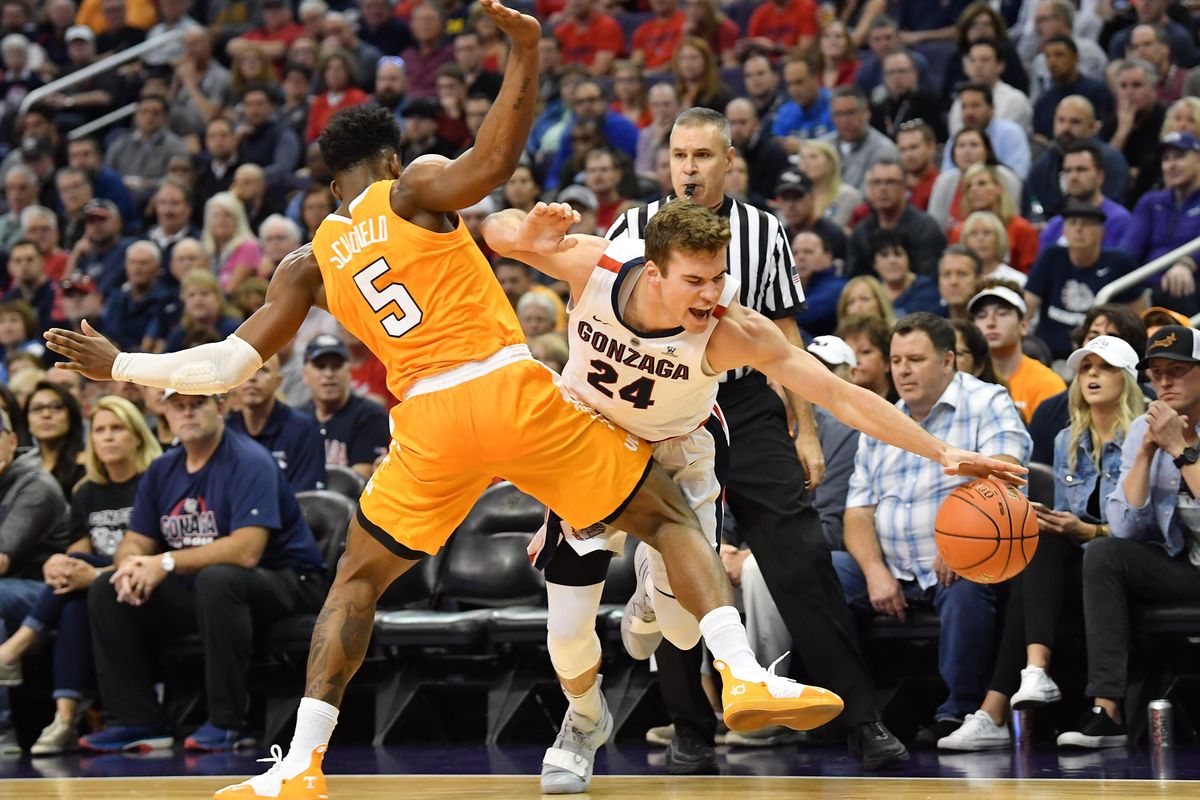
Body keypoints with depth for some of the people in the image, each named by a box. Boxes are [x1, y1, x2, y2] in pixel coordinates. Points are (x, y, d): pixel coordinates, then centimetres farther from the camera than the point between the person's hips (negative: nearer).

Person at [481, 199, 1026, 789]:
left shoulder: (733, 330, -36)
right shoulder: (595, 266, -32)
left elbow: (840, 395, -37)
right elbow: (496, 231, -15)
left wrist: (941, 454, -44)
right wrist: (527, 235, -40)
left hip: (679, 453, 0)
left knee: (683, 630, 0)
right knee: (568, 633, -4)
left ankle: (652, 578, 39)